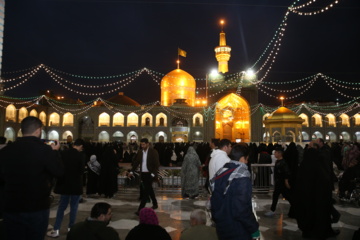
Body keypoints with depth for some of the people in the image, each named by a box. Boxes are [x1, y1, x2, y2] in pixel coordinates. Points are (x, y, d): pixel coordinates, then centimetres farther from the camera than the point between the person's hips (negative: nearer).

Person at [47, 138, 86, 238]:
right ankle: (71, 228, 18)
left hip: (64, 183, 4)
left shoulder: (63, 153, -2)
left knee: (61, 207, 13)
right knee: (73, 207, 10)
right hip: (76, 185, -3)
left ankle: (56, 230, 14)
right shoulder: (80, 155, -14)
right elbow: (81, 170, -14)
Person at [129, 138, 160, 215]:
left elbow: (157, 164, -11)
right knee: (149, 190, 18)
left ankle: (140, 209, -7)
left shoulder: (153, 152, -9)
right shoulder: (140, 152, 7)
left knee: (146, 192, -7)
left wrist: (153, 174, -18)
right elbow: (136, 162, 11)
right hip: (143, 174, 6)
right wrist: (132, 171, 2)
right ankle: (155, 204, 35)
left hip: (149, 174, -6)